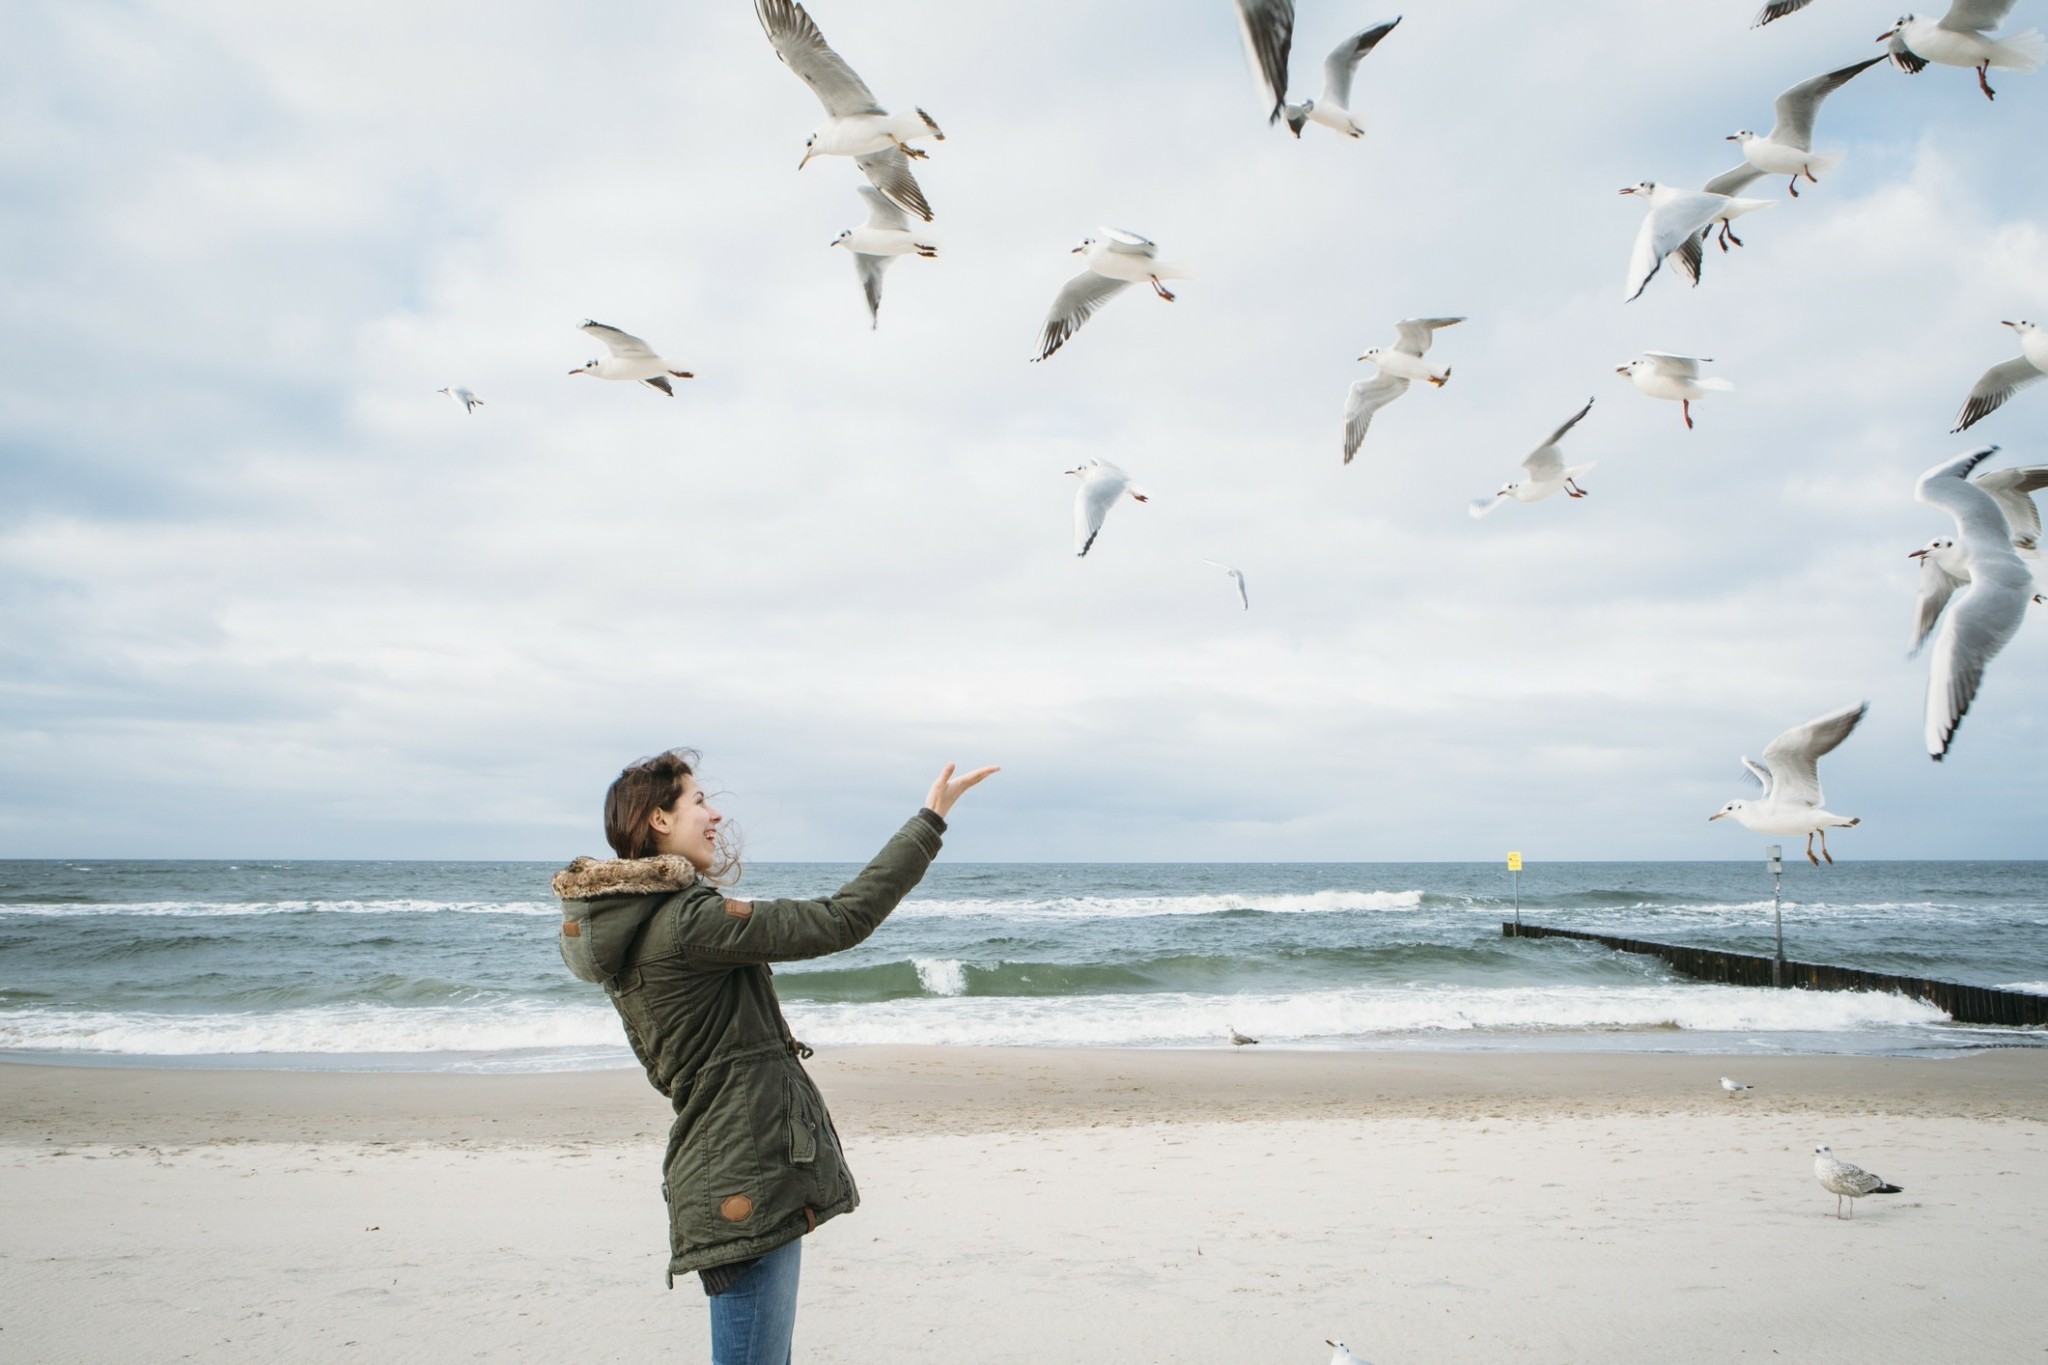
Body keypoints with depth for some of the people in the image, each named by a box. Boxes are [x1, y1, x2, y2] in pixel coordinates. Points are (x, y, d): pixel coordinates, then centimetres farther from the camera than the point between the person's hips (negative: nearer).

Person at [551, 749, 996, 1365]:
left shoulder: (635, 924, 12)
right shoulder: (685, 920, -19)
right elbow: (840, 921, -20)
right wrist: (930, 820, -14)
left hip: (731, 1171, 11)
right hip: (746, 1183, -11)